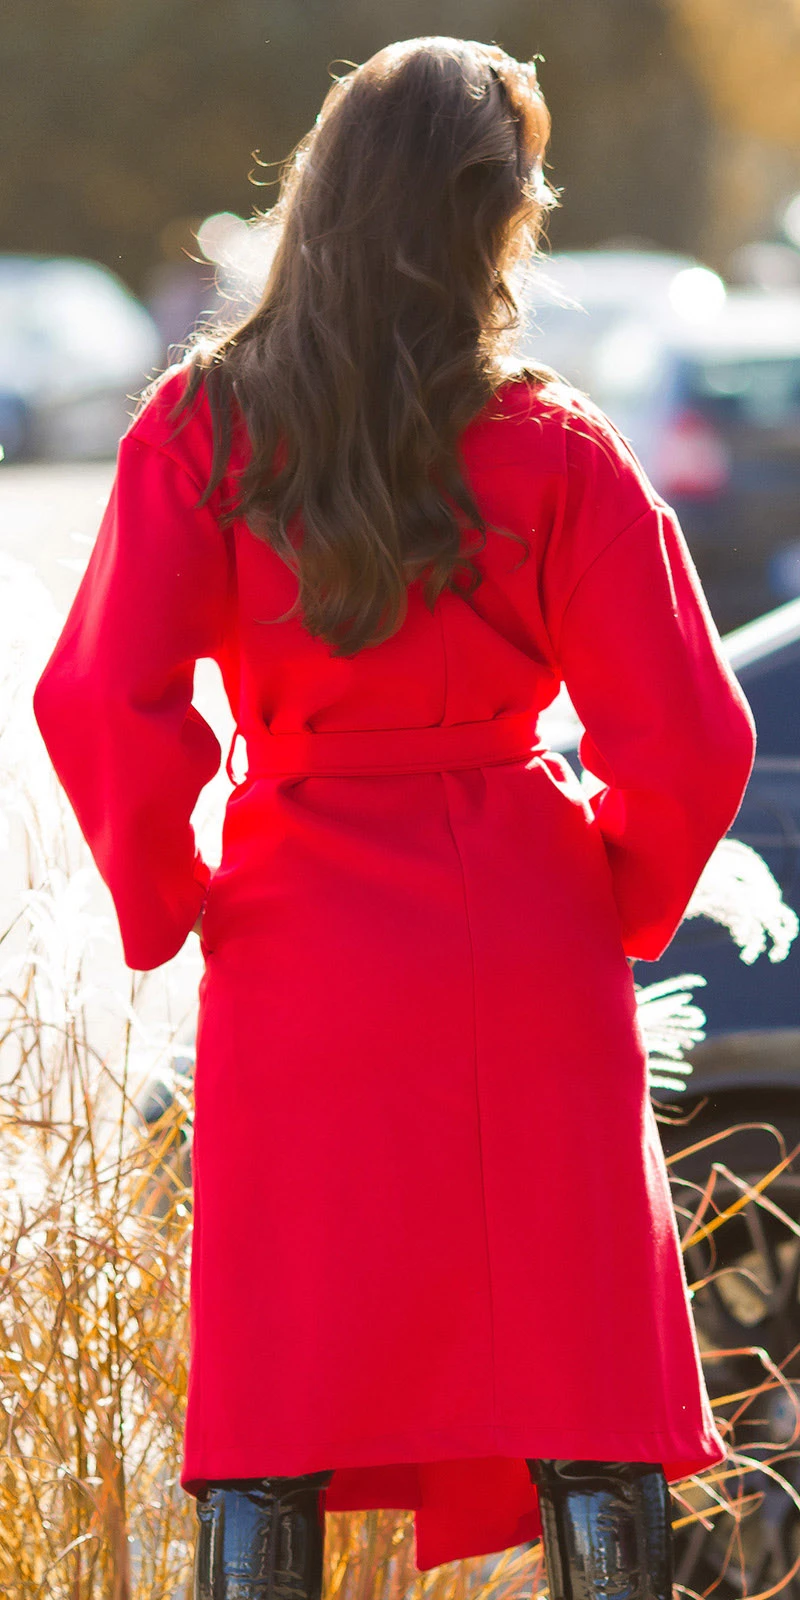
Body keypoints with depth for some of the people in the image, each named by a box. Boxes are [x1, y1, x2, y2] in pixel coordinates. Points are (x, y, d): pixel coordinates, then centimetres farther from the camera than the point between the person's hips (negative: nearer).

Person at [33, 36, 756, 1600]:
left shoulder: (203, 429, -4)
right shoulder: (556, 452, -5)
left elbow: (100, 701, -11)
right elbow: (688, 739, -6)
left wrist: (167, 899, 4)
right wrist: (612, 906, 11)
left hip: (300, 964, 1)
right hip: (534, 973, 0)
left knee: (271, 1423, 6)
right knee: (588, 1427, 5)